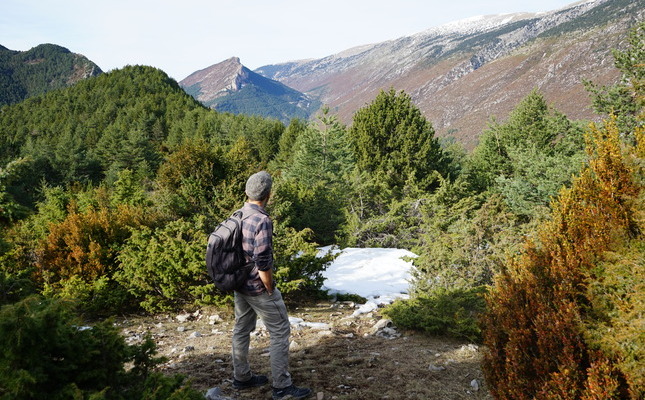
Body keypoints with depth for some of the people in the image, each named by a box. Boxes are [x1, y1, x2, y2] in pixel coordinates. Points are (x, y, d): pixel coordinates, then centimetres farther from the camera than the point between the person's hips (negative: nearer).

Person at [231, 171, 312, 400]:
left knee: (242, 330, 18)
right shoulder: (262, 220, -23)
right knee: (280, 333, 2)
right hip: (258, 288, -8)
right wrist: (270, 289, -13)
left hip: (240, 284, 9)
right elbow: (262, 261, -25)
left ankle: (241, 377, 31)